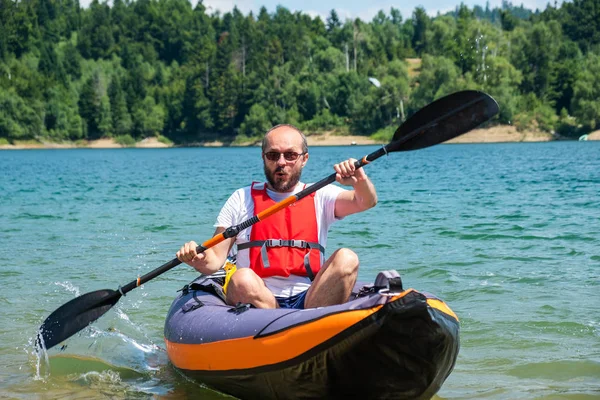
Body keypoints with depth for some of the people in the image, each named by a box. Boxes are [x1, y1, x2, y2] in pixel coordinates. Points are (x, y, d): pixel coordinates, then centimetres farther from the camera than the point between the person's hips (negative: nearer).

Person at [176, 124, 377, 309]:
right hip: (257, 301, -1)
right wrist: (198, 259, -16)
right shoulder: (241, 199, 12)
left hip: (310, 301, 2)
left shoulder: (320, 196, 14)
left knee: (346, 259, -23)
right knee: (242, 279, -33)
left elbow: (367, 202, -3)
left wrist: (360, 180, -26)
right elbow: (214, 261, 7)